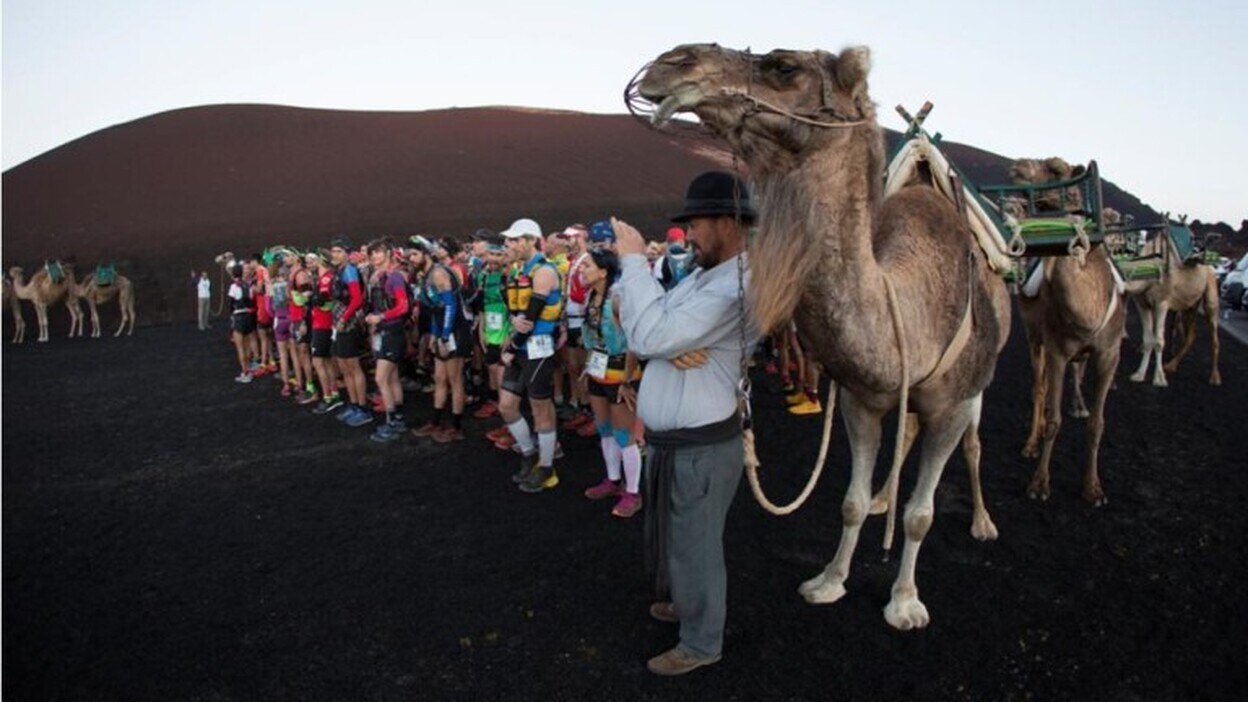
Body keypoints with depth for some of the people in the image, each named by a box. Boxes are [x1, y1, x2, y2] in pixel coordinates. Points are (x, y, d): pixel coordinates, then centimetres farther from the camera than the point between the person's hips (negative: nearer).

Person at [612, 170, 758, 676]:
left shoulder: (734, 288, -23)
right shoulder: (700, 277, 10)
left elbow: (650, 336, -29)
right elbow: (640, 336, 4)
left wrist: (633, 260, -20)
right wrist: (669, 345, -19)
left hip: (701, 448, -9)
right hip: (670, 441, 10)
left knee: (693, 546, 9)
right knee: (673, 538, 27)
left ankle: (701, 643, 29)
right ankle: (687, 604, 50)